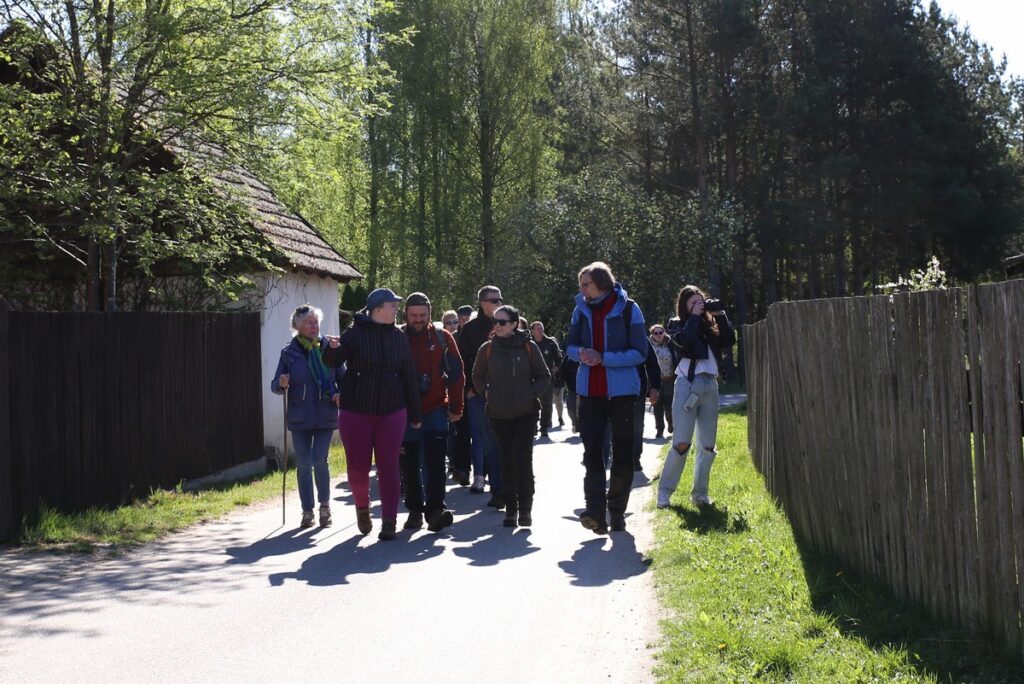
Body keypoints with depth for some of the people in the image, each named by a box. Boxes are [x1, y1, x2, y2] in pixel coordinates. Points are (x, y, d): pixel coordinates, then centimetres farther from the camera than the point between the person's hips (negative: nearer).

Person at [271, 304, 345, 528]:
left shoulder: (328, 348, 3)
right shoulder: (289, 352, 3)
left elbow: (342, 378, 9)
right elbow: (275, 386, 5)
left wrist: (340, 395, -12)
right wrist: (281, 384, -19)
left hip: (325, 416, -1)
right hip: (300, 417, 1)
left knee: (320, 461, -9)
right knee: (303, 464, 4)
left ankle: (325, 506, 9)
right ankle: (307, 511, 15)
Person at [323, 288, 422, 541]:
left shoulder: (398, 337, 6)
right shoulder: (355, 333, -5)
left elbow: (409, 377, 9)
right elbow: (332, 361, -16)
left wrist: (415, 414, 10)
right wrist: (332, 348, -39)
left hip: (391, 412, 2)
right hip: (356, 412, -2)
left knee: (388, 467, 1)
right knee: (357, 468, 2)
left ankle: (389, 522, 6)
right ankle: (362, 507, 30)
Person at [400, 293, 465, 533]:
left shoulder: (442, 338, 2)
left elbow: (456, 374, 5)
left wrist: (455, 407, 2)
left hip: (435, 411, -1)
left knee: (435, 463, -11)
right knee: (409, 465, 8)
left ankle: (436, 509, -13)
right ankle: (415, 510, 19)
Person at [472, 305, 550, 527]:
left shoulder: (529, 347, -3)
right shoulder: (487, 349, 3)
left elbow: (544, 376, 8)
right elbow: (477, 376, 18)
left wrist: (533, 393, -6)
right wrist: (486, 392, 3)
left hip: (525, 412, -2)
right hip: (498, 413, 2)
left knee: (523, 459, -7)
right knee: (507, 461, 6)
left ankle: (525, 509, 2)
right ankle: (510, 509, 13)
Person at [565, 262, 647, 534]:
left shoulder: (628, 309, -6)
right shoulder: (581, 309, 6)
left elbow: (640, 352, -10)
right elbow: (570, 345, 13)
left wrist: (603, 358, -19)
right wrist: (581, 353, -11)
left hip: (622, 392, -3)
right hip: (590, 392, 3)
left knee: (622, 455, 6)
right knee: (591, 453, -6)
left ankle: (617, 512, 17)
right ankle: (595, 512, -10)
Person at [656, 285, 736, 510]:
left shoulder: (711, 325, 16)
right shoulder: (680, 325, 4)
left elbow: (729, 341, 1)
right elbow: (684, 340, -17)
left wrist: (720, 315, -2)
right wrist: (695, 316, -7)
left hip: (710, 386, 5)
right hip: (688, 384, -5)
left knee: (708, 445, 5)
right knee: (682, 443, -10)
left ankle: (700, 493, 15)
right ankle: (664, 491, 0)